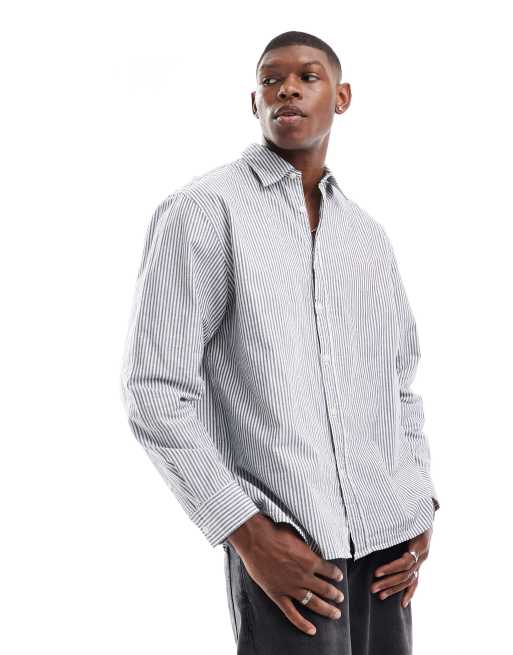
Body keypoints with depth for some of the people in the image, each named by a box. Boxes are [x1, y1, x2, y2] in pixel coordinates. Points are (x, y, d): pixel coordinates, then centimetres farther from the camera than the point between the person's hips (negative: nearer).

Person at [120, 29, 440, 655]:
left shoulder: (368, 234, 14)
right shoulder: (203, 210, -4)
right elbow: (157, 394, -10)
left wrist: (420, 509, 6)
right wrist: (248, 533, -13)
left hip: (385, 543, 5)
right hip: (288, 544, -5)